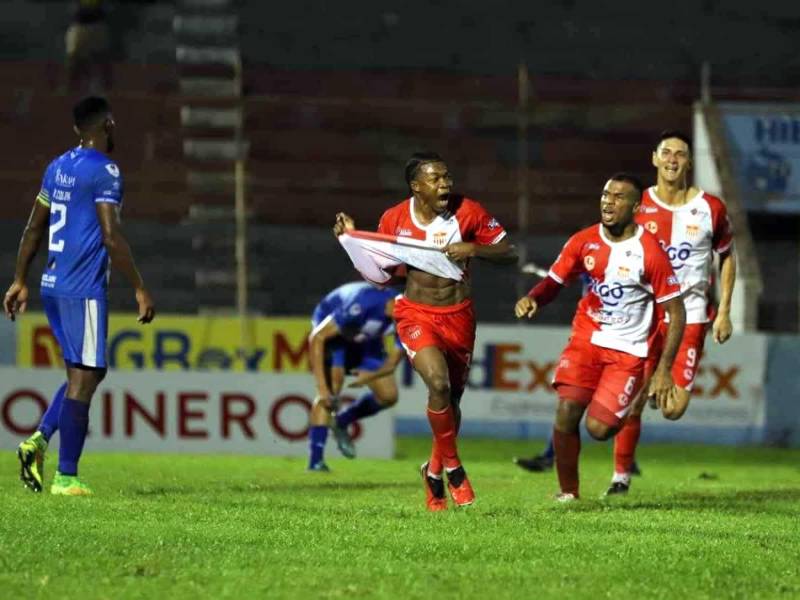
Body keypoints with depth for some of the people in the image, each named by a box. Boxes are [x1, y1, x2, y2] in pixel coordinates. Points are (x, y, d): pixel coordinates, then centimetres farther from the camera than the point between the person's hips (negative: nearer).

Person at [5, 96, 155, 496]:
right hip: (84, 290, -8)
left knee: (85, 372, 17)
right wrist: (139, 289, -13)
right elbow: (112, 237, -17)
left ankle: (39, 440, 1)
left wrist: (20, 281, 24)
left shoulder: (58, 167, 14)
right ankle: (66, 477, -6)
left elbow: (34, 229, 18)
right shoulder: (104, 171, -11)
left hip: (53, 286, 8)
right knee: (84, 377, -5)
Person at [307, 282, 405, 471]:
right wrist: (322, 386, -39)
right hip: (330, 329, -6)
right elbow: (316, 338, -36)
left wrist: (369, 377, -30)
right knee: (331, 390, -27)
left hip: (366, 341, 6)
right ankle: (315, 461, -28)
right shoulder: (361, 305, -42)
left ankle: (341, 422, 23)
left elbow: (392, 363, -10)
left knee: (389, 395, -2)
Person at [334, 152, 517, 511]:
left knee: (451, 400, 12)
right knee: (438, 383, -25)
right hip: (415, 315, -2)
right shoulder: (394, 220, -4)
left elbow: (509, 254, -4)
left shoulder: (468, 212, -7)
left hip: (458, 316, 2)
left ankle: (434, 472, 37)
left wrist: (474, 249, -22)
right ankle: (453, 467, -5)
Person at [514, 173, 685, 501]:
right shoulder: (584, 241, -1)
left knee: (599, 428, -15)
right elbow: (553, 282, 5)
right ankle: (568, 492, 0)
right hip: (587, 338, 3)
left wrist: (664, 369, -12)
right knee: (567, 409, -18)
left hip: (628, 350, -3)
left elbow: (676, 312, -8)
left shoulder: (650, 252, -12)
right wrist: (531, 298, -20)